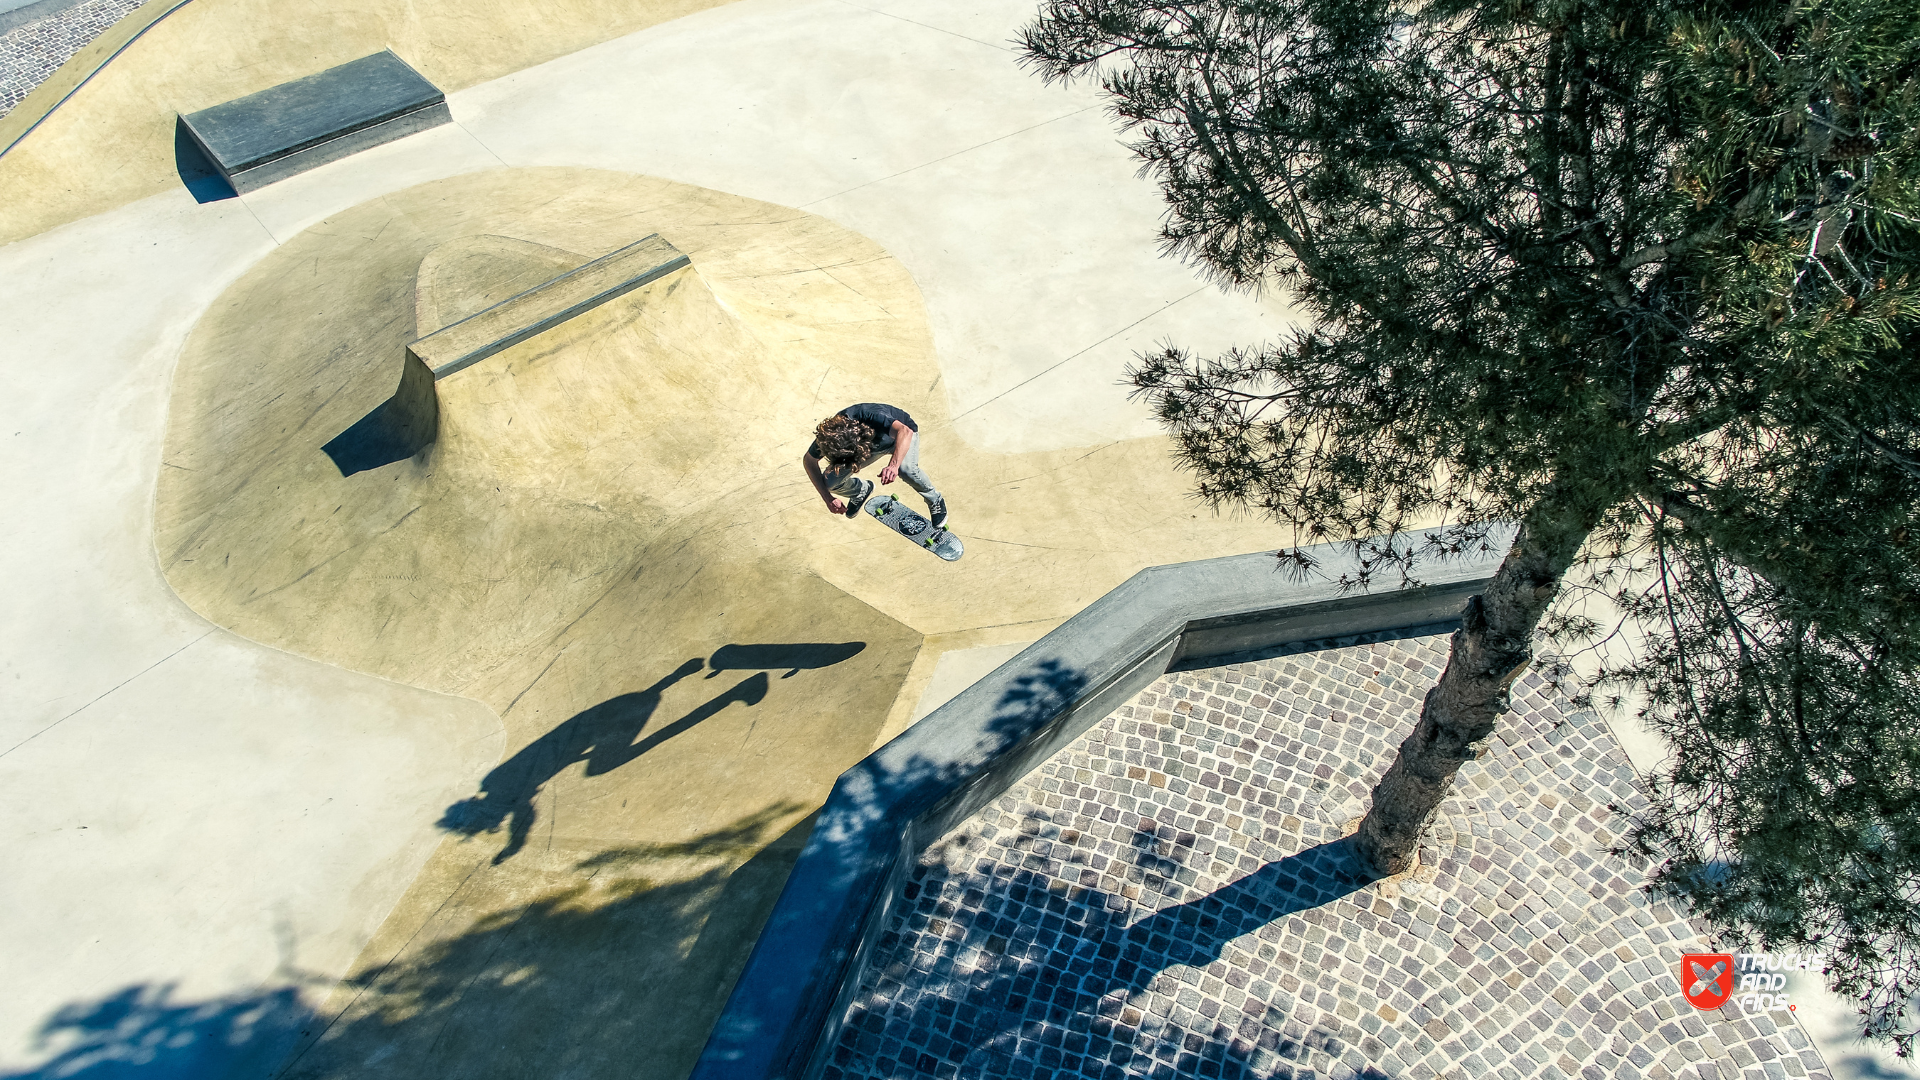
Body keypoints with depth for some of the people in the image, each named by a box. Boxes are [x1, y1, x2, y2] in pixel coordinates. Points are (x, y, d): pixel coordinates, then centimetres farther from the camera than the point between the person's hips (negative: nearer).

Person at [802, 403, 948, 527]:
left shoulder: (869, 416, -44)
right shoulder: (828, 434, -30)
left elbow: (905, 431, -57)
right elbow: (808, 460, -12)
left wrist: (893, 465, -71)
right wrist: (828, 498, -21)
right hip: (875, 444, 4)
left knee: (905, 468, -37)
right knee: (829, 482, -12)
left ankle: (935, 500, -5)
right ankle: (861, 490, 24)